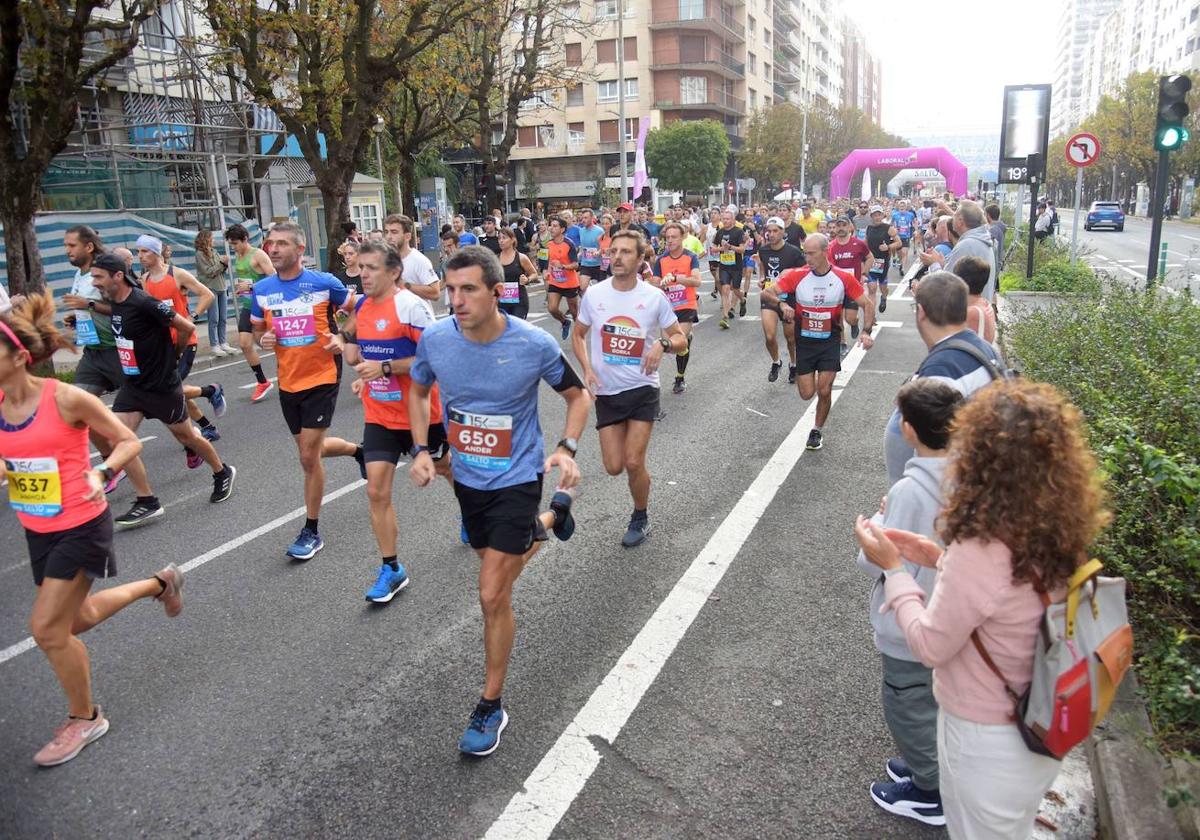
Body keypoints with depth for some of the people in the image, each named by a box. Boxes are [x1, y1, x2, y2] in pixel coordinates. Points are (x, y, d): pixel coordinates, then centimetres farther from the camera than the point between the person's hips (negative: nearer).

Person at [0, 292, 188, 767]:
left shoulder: (65, 398, -19)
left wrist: (101, 474, -26)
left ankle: (85, 719, 20)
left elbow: (129, 442, -9)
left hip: (81, 527, -7)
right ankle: (160, 583, 46)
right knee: (75, 619, 21)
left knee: (47, 628, -4)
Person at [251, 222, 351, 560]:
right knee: (308, 449, 17)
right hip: (288, 382, 5)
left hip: (321, 378, -5)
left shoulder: (324, 282, -10)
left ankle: (312, 531, 7)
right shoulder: (262, 289, 2)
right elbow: (258, 328, 16)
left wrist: (342, 339, -11)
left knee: (308, 457, -7)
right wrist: (263, 339, -7)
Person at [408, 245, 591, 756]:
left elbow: (578, 395, -3)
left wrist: (567, 449, -19)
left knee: (492, 596, -8)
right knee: (495, 560, 26)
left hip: (517, 479, -5)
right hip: (467, 478, 5)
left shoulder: (534, 345, -21)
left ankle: (491, 707, 13)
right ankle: (550, 518, 58)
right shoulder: (435, 339, -13)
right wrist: (421, 450, -4)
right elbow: (418, 392, 9)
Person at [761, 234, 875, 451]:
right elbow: (766, 292, -13)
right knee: (807, 394, 3)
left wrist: (866, 332, -18)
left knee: (824, 391, -4)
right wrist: (782, 303, -34)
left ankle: (817, 431, 21)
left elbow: (867, 305, -4)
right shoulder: (797, 276, -12)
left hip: (830, 342, 0)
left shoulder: (844, 278, -11)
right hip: (804, 342, 0)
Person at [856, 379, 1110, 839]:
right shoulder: (1056, 534, -11)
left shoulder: (980, 552, -35)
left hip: (988, 743, -7)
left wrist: (892, 567, -13)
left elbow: (930, 646, -22)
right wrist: (943, 558, 1)